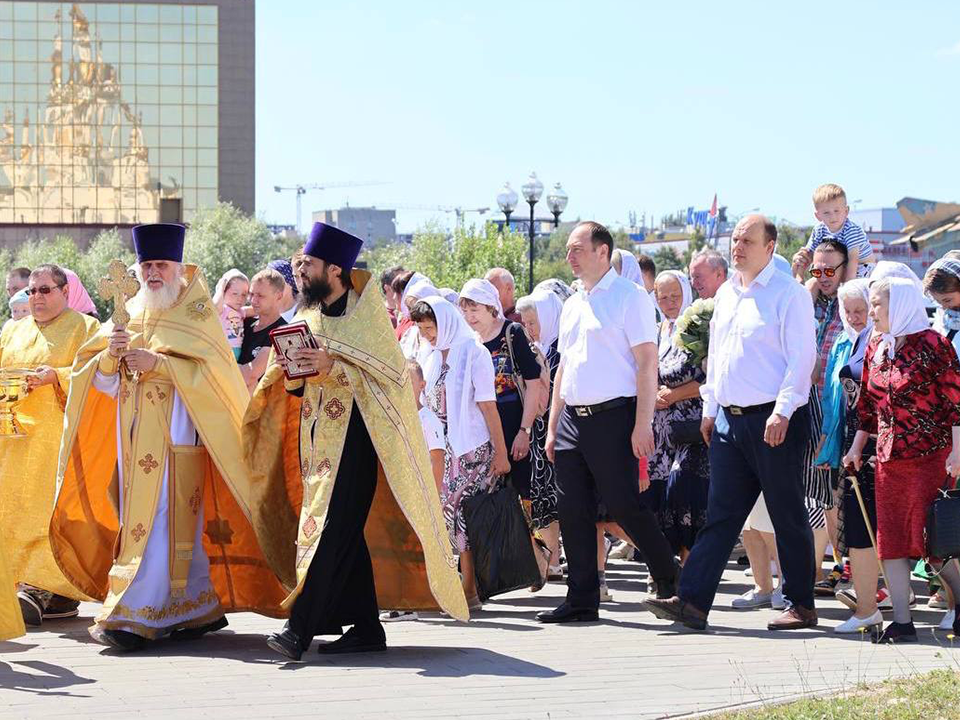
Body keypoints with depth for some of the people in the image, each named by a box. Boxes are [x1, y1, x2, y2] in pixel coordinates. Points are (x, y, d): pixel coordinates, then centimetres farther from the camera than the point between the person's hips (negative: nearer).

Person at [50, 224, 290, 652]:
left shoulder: (197, 314, 1)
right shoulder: (128, 317, 16)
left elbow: (213, 372, -11)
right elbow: (104, 384, 13)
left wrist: (158, 363, -18)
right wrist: (110, 356, -9)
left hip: (177, 436, -6)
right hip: (135, 436, 6)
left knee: (161, 523, -12)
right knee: (183, 525, 7)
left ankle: (133, 617, -17)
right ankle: (203, 608, 15)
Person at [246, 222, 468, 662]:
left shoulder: (364, 311, -5)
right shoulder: (308, 317, 15)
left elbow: (389, 371, -12)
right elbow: (300, 390, 17)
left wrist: (333, 367, -23)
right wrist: (292, 373, -7)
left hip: (353, 436, -7)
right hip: (317, 438, 7)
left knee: (331, 530, -14)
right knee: (346, 534, 7)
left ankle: (300, 627, -20)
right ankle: (366, 629, 12)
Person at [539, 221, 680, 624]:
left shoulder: (629, 297, -5)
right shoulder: (572, 305, 18)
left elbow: (647, 364, -11)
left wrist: (642, 424, -18)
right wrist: (552, 427, 16)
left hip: (613, 416, -7)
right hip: (573, 419, 7)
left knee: (623, 505, -8)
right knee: (574, 513, 5)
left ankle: (671, 582, 9)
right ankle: (581, 600, 10)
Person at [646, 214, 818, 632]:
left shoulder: (789, 294, -8)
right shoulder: (726, 294, 15)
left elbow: (802, 358, -13)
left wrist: (782, 413, -19)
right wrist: (710, 408, 18)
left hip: (773, 422, -7)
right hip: (728, 420, 7)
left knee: (787, 516, 2)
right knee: (720, 514, 3)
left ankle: (800, 605, 11)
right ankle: (692, 601, -2)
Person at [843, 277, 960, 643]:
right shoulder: (876, 348, 12)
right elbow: (868, 404, 20)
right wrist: (857, 447, 18)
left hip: (930, 456, -7)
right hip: (889, 458, 7)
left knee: (929, 536, -6)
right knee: (890, 538, 2)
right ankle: (902, 622, 5)